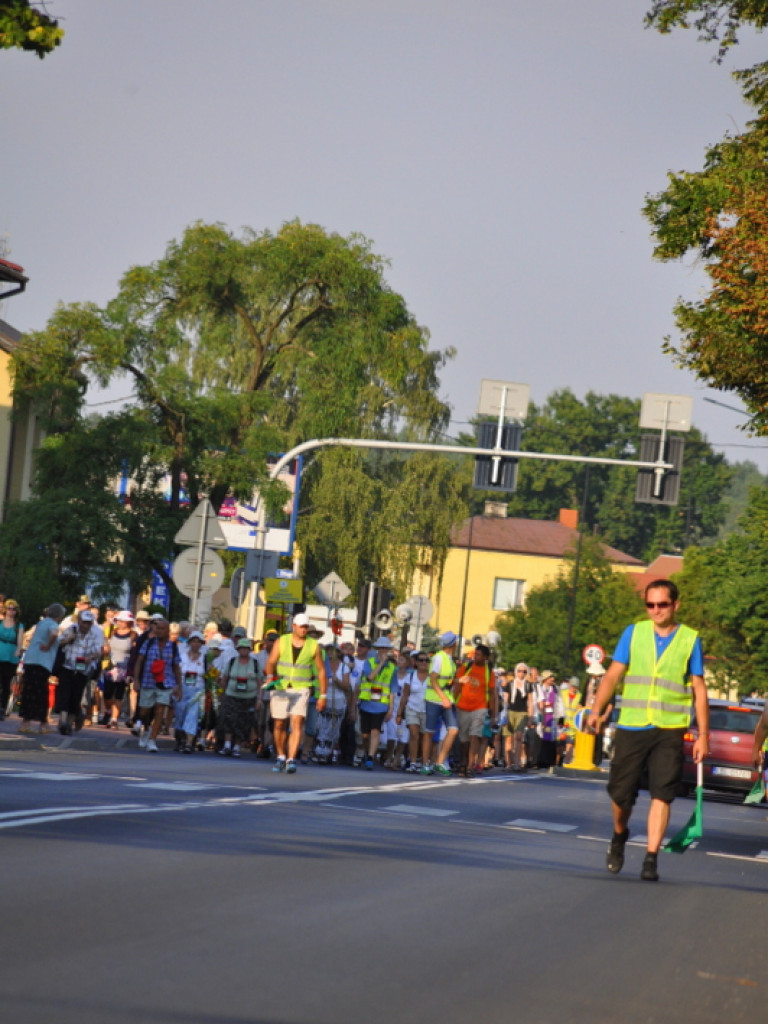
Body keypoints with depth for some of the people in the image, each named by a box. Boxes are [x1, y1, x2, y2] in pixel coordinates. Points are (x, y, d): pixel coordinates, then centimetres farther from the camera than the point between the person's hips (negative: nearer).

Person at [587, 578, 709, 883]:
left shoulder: (690, 640, 4)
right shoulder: (633, 633, 7)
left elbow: (699, 690, 6)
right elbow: (613, 675, 3)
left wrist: (703, 735, 2)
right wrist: (596, 710, -11)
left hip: (670, 730, -1)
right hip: (631, 727, 1)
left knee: (662, 794, -8)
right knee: (621, 792, 4)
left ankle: (651, 858, -3)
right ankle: (619, 836, 33)